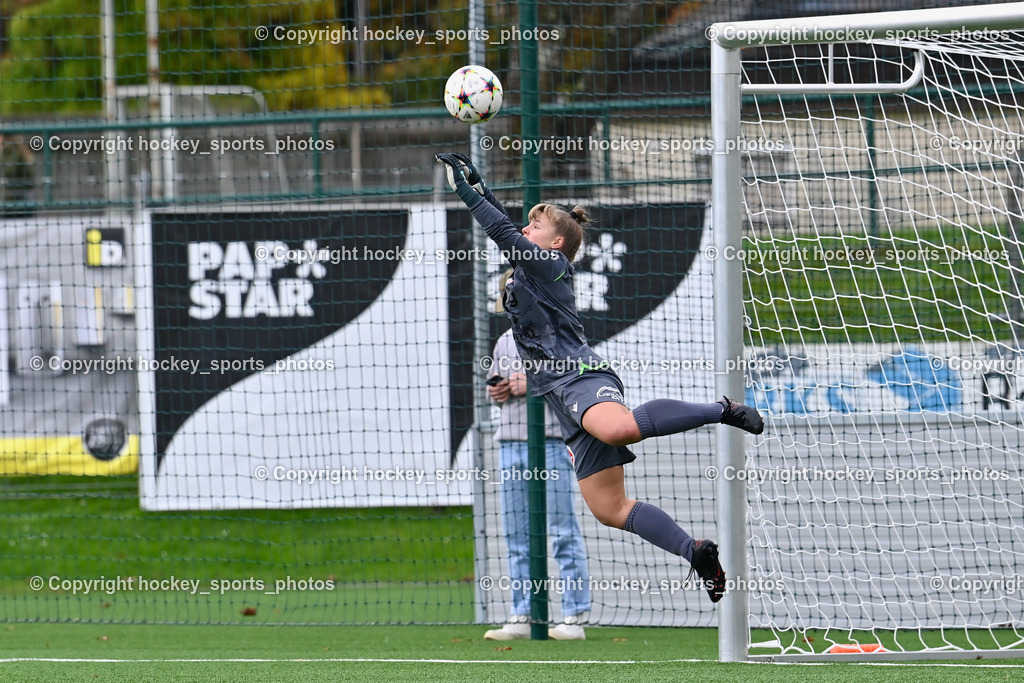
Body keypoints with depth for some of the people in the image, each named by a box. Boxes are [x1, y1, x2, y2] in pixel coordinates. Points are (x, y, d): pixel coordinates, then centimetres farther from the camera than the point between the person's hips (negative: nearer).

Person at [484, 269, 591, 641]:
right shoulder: (505, 342, 19)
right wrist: (496, 393, 6)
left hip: (550, 442, -7)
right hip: (510, 444, 7)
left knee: (563, 533, -7)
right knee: (516, 535, 6)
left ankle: (574, 617, -7)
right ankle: (521, 617, 10)